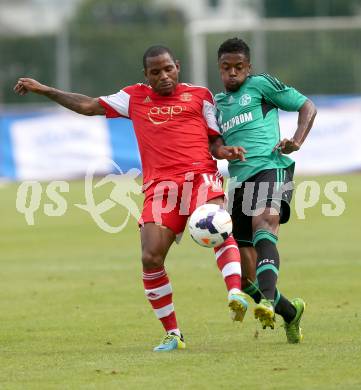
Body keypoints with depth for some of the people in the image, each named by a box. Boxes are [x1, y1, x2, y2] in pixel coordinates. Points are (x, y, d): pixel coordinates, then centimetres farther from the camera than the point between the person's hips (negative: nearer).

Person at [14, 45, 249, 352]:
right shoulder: (135, 97, 22)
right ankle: (173, 334, 1)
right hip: (159, 185, 2)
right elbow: (89, 106, 30)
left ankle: (236, 293, -45)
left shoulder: (199, 95, 16)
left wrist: (226, 152, -6)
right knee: (151, 258, -10)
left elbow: (213, 142, 17)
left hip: (200, 176, -2)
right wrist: (44, 90, 29)